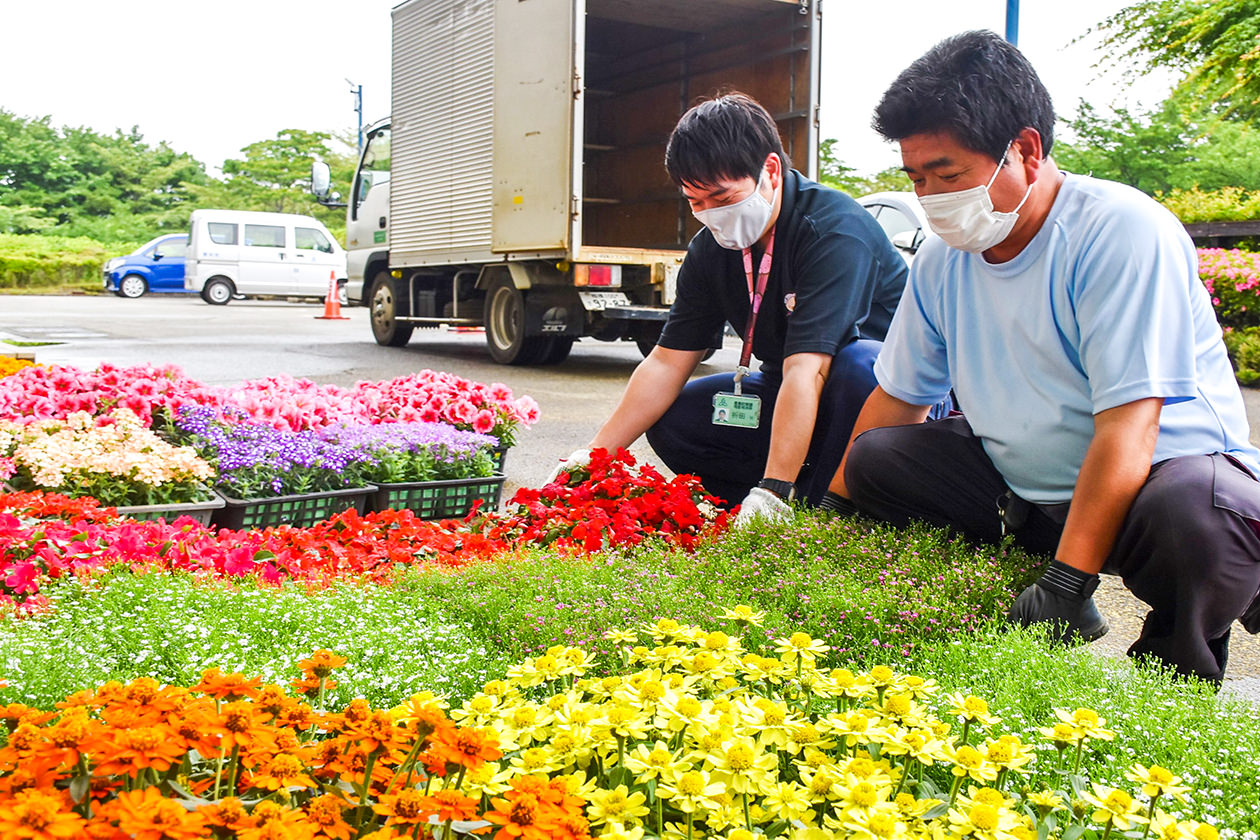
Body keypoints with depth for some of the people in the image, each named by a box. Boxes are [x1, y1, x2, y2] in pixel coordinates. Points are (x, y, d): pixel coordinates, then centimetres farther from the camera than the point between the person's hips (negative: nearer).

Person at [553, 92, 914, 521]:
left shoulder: (835, 231, -27)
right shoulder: (711, 249, -5)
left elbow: (805, 370, -36)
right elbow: (666, 363, -3)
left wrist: (772, 494, -41)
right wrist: (596, 453, -10)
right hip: (788, 397, 7)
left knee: (855, 365, -39)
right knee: (673, 422, -6)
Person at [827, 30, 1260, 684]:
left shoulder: (1123, 231, -21)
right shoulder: (942, 259, -1)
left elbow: (1126, 428, -26)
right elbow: (897, 397, 10)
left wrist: (1066, 586, -29)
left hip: (1168, 468, -6)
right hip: (1024, 492, 6)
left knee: (1200, 516, -38)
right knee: (874, 458, -6)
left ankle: (1172, 672, -5)